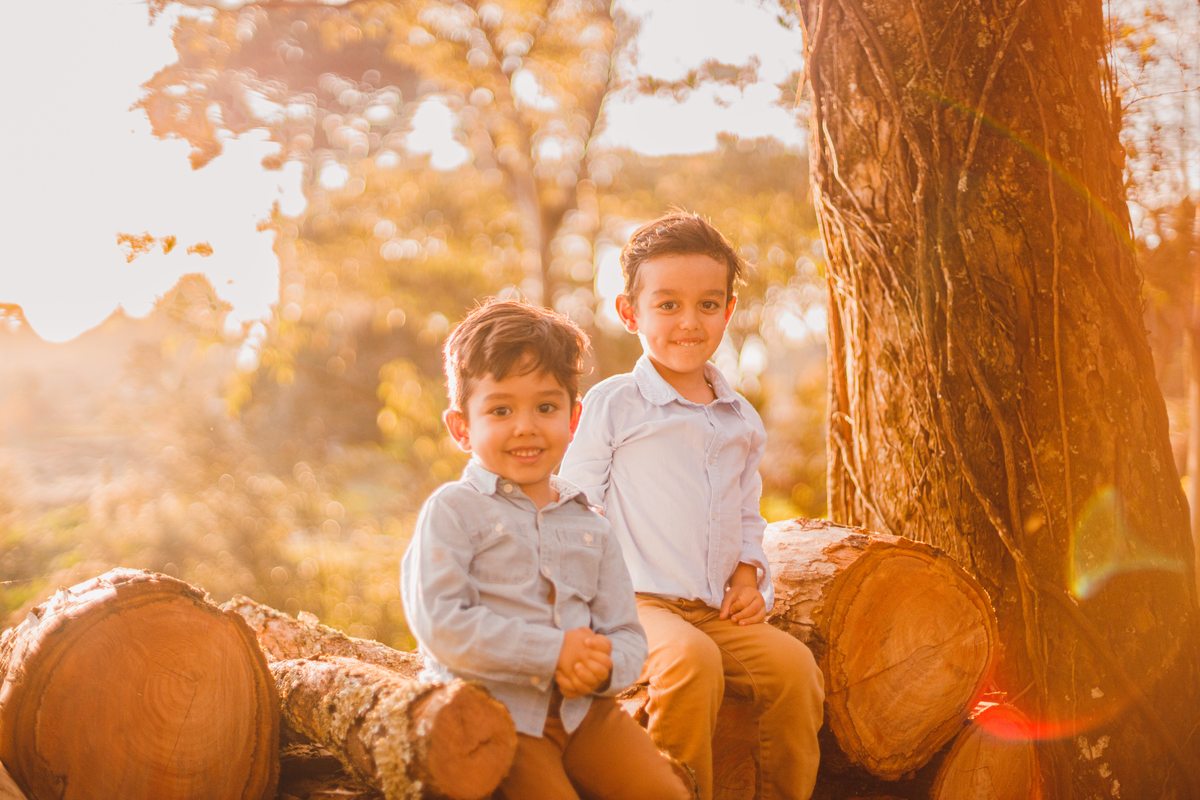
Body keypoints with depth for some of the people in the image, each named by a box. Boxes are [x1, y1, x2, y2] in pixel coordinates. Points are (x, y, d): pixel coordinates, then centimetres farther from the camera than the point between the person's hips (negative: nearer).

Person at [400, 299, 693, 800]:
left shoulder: (590, 528, 16)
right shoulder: (453, 510, -1)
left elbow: (628, 636, 12)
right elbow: (439, 623, -13)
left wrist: (603, 665, -13)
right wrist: (553, 652, -16)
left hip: (585, 710, 4)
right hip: (495, 709, -4)